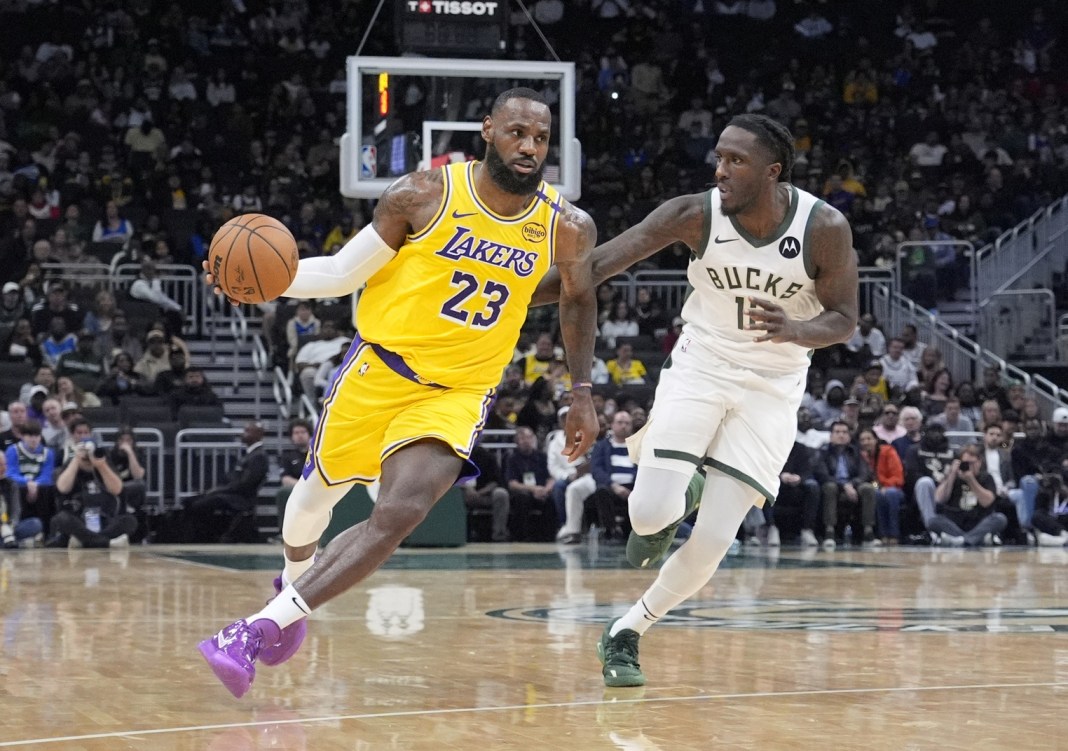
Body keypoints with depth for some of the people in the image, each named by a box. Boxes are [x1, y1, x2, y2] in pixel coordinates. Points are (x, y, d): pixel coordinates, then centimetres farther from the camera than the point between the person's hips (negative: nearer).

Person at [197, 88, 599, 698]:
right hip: (380, 370, 0)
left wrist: (582, 393, 7)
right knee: (319, 491, 18)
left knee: (399, 515, -23)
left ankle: (261, 628, -20)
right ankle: (294, 581, 53)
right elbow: (342, 273, -6)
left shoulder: (566, 228, -8)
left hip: (458, 393, 0)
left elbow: (579, 298, 12)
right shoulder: (426, 195, -13)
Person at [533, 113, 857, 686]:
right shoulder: (696, 214, -16)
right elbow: (601, 263, -17)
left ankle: (626, 633, 13)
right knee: (650, 512, -18)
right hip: (699, 366, 0)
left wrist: (794, 330, -31)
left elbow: (844, 320, -8)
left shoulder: (825, 228, -17)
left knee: (713, 541, -9)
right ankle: (671, 509, 21)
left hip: (772, 386, 0)